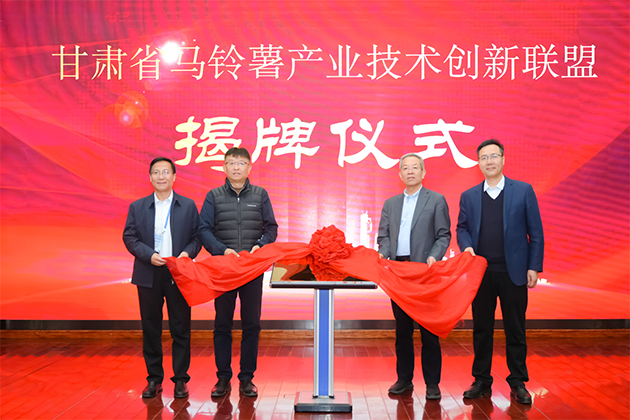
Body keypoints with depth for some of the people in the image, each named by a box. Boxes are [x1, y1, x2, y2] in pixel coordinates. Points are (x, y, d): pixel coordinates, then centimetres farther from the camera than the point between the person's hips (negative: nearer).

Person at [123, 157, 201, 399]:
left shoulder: (188, 206, 6)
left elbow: (197, 236, 3)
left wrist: (188, 253, -16)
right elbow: (129, 237, 3)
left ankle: (180, 379, 13)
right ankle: (154, 379, 19)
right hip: (149, 275, 1)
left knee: (181, 329, 2)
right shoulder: (137, 207, 8)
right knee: (150, 329, 7)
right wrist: (149, 255, -12)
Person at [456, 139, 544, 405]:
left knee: (515, 330, 6)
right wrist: (467, 246, -10)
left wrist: (534, 267, -4)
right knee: (481, 329, 9)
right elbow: (462, 228, 12)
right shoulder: (469, 196, 10)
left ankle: (518, 383, 18)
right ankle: (482, 381, 20)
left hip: (513, 272, -2)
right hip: (481, 272, 2)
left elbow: (535, 232, 1)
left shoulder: (523, 191, 2)